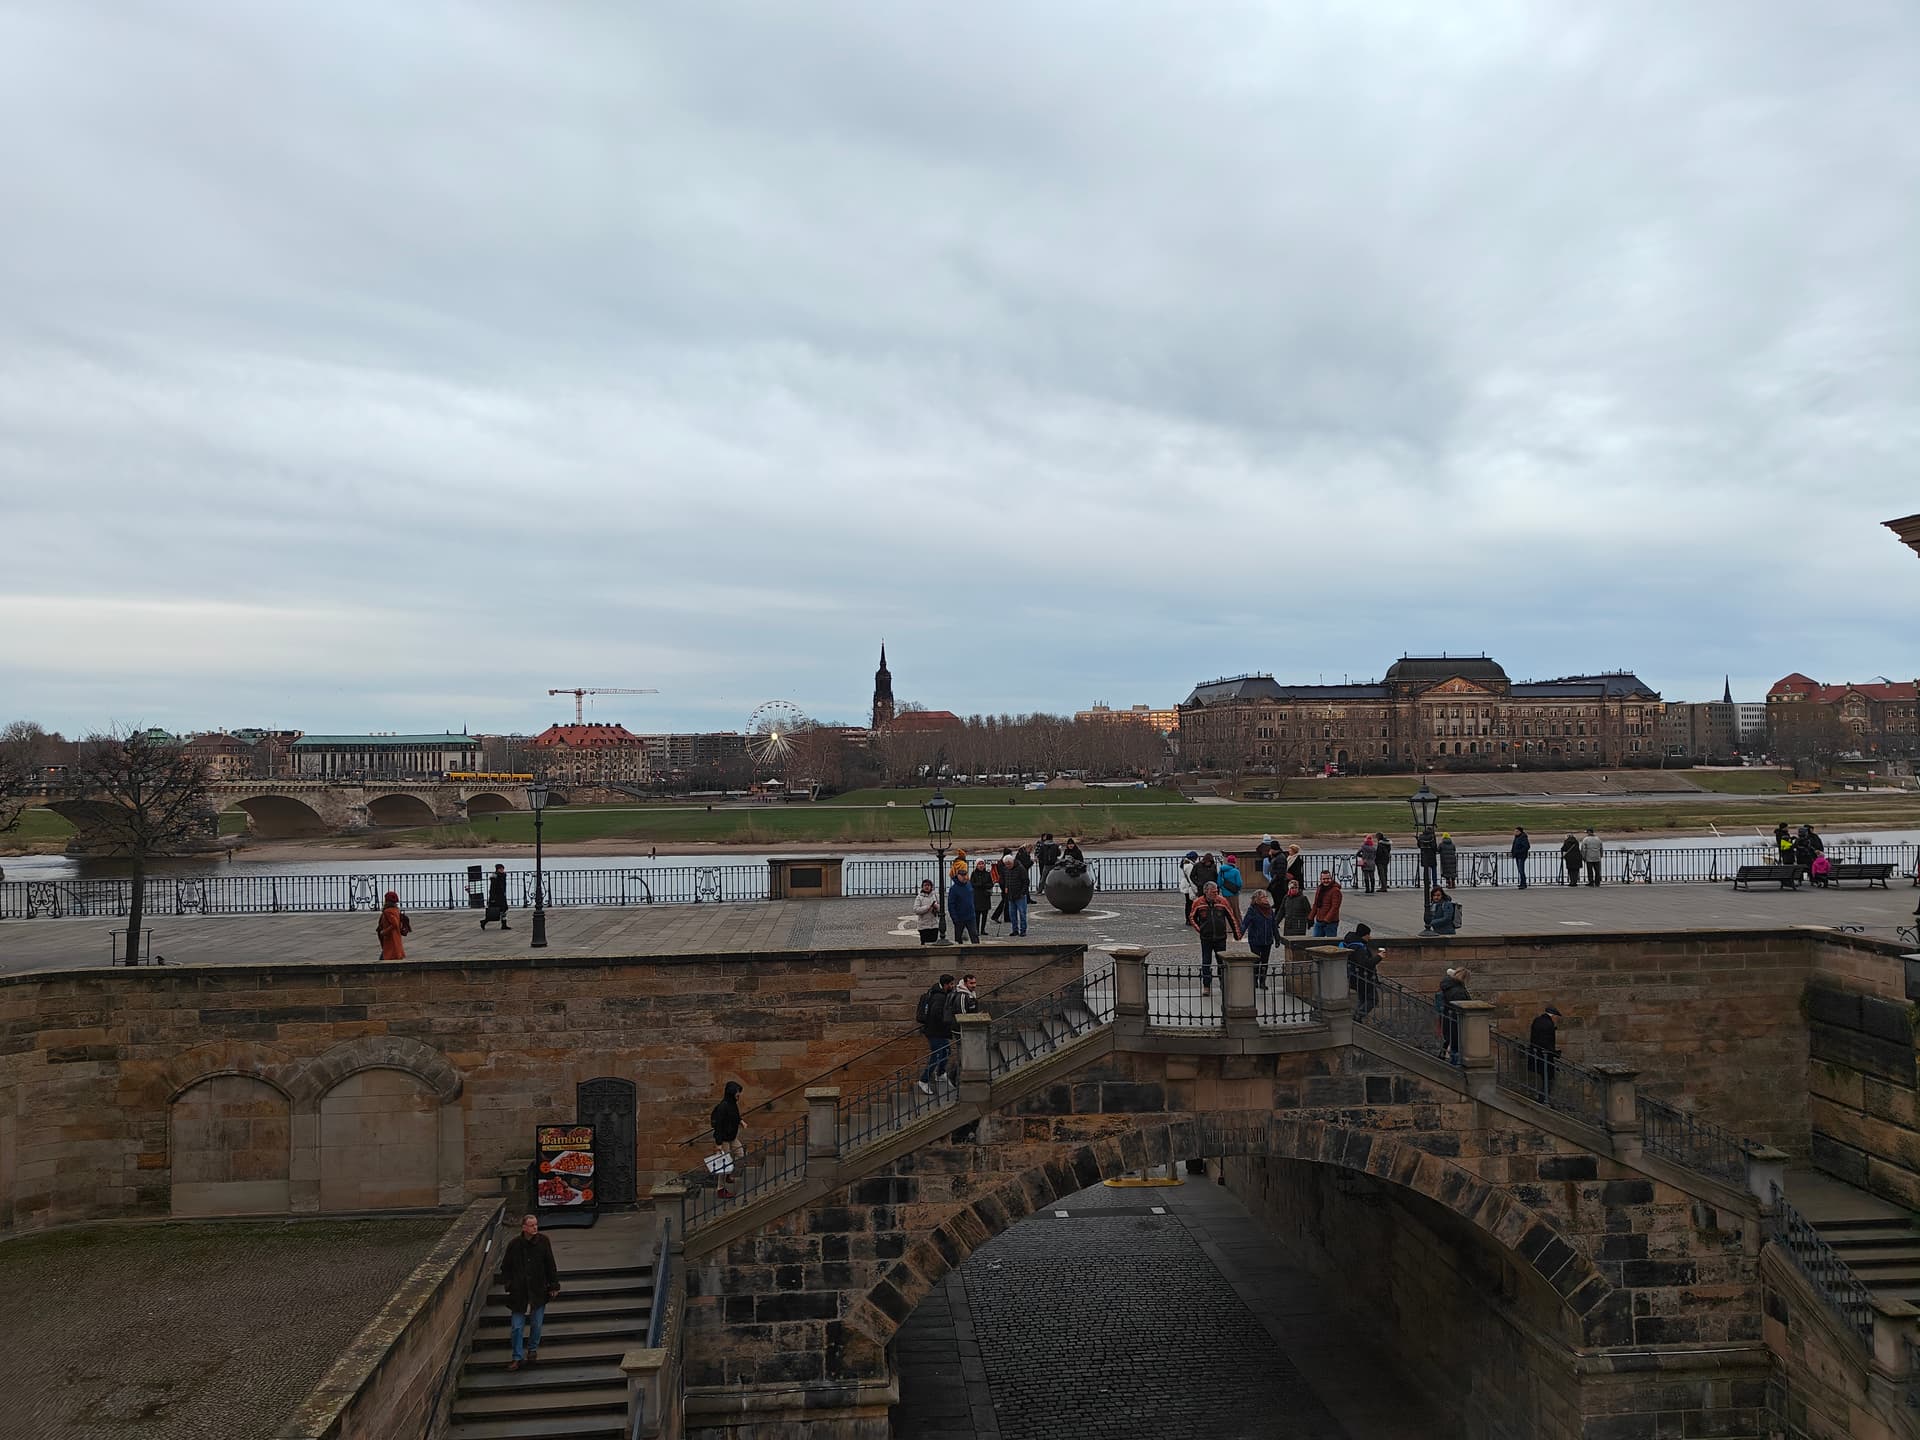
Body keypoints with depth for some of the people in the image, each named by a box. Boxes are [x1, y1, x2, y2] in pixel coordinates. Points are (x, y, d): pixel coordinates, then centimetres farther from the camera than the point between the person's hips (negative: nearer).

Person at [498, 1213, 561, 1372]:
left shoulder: (543, 1241, -6)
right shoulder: (514, 1244, -8)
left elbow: (550, 1265, 2)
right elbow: (505, 1267, 6)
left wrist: (554, 1285, 3)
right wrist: (508, 1284, -3)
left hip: (538, 1291, 1)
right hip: (519, 1292, -1)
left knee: (536, 1324, 10)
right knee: (517, 1327, 0)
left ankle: (532, 1349, 32)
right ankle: (518, 1357, 11)